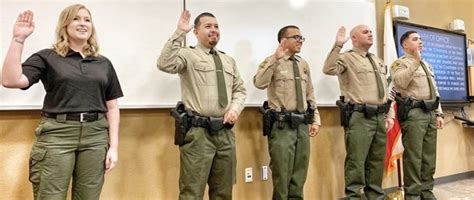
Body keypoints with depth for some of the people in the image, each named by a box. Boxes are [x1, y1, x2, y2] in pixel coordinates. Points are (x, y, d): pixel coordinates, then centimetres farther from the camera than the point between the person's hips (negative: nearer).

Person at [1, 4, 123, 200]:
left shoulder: (104, 63, 12)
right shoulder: (47, 57, 4)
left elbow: (112, 108, 10)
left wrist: (114, 146, 3)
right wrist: (18, 39, -12)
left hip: (95, 136, 3)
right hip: (57, 135, -2)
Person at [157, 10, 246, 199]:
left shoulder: (228, 61, 18)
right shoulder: (188, 55, -1)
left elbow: (240, 90, 19)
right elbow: (165, 64, -21)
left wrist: (235, 108, 0)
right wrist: (179, 33, -20)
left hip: (225, 132, 6)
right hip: (198, 132, -6)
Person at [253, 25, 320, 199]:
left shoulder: (304, 64, 14)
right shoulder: (272, 62, -5)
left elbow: (310, 95, 17)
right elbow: (259, 83, -25)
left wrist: (315, 119, 11)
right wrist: (276, 58, -28)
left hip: (302, 125, 6)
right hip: (282, 125, -6)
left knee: (299, 173, 14)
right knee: (282, 173, 2)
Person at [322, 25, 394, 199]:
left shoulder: (378, 61, 21)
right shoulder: (346, 58, -3)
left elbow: (386, 90, 21)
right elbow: (329, 70, -24)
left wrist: (389, 115, 14)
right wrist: (338, 45, -28)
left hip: (380, 117, 8)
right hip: (359, 117, -7)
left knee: (377, 161, 15)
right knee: (356, 161, -3)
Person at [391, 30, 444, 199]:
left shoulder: (427, 65, 24)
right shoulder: (400, 63, 0)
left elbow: (435, 91, 22)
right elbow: (401, 82, -21)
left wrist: (439, 113, 14)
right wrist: (415, 60, -18)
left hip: (430, 113, 8)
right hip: (413, 112, -8)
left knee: (429, 155, 10)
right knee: (413, 155, -7)